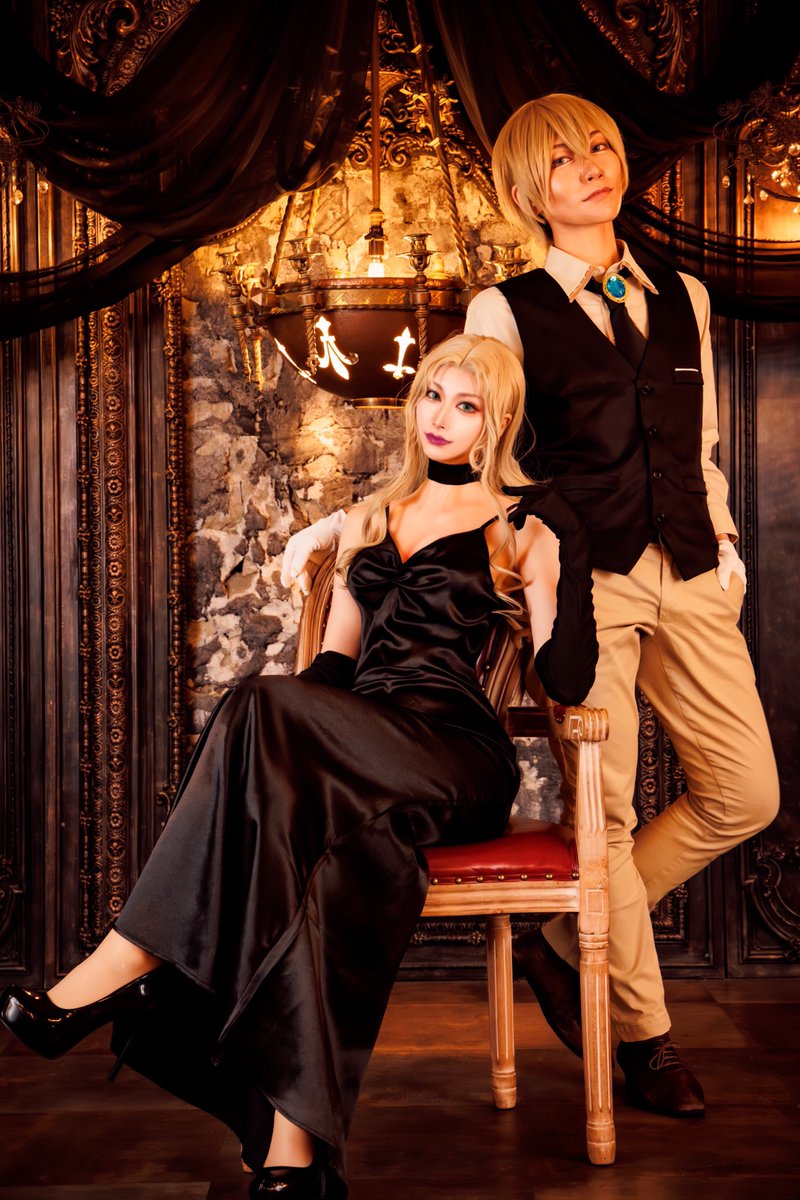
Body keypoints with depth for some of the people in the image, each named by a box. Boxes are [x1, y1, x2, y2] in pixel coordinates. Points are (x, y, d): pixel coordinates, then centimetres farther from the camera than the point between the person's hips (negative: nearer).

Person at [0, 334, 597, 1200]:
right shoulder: (371, 518, 27)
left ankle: (116, 974, -33)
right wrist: (287, 724, 1)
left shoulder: (519, 525, 11)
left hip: (457, 761, -4)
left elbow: (568, 682, 0)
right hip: (355, 754, 4)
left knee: (265, 714, -33)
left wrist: (563, 558, -7)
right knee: (338, 853, -35)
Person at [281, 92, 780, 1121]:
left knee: (745, 795, 3)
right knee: (605, 809, -3)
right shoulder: (506, 313, 3)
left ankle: (567, 946, 20)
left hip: (690, 578, 5)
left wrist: (724, 544, 11)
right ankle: (643, 1035, 16)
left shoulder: (684, 299, 16)